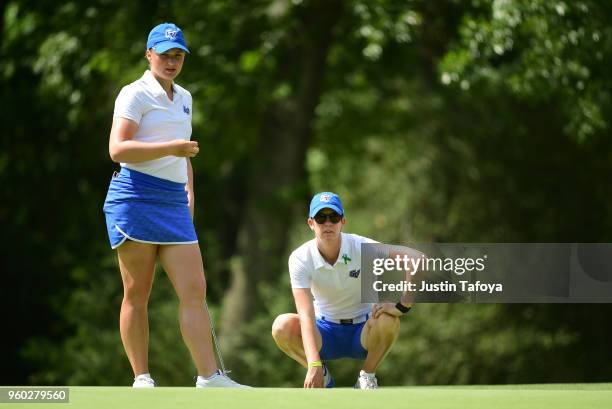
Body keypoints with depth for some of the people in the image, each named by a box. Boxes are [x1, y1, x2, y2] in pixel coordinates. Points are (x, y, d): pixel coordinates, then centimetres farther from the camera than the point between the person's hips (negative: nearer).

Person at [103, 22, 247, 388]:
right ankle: (142, 379, 3)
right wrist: (170, 148, -19)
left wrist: (189, 193, 21)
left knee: (195, 291, -6)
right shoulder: (135, 94, -3)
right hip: (135, 197, -6)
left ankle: (209, 376, -11)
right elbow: (117, 149, -15)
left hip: (174, 204, 6)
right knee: (137, 294, -2)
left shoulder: (184, 98, 20)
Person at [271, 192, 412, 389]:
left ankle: (367, 376, -7)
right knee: (282, 326, -28)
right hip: (325, 332, 1)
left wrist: (402, 306, -31)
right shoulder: (300, 258, -16)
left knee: (388, 320, -34)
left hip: (363, 331, -1)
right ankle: (323, 377, -2)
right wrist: (314, 365, -39)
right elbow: (306, 314, -27)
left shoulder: (361, 247, -18)